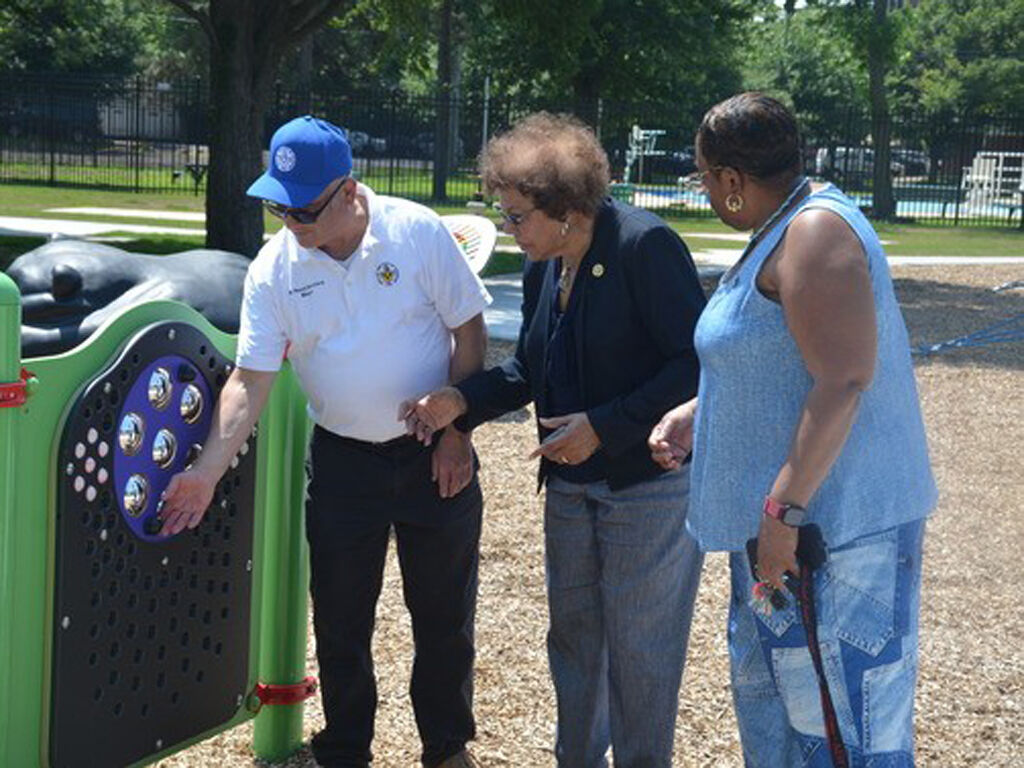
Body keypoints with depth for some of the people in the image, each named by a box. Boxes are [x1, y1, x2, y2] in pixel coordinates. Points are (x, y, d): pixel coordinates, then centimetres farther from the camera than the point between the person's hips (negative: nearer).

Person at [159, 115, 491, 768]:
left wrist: (457, 433, -8)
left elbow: (468, 333, -5)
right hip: (342, 462, 2)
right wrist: (207, 472, -14)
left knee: (444, 614, 10)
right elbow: (251, 380, -6)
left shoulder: (418, 232, -12)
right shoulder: (274, 269, -7)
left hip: (433, 455, -1)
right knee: (340, 622, 8)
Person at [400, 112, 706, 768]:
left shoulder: (645, 245, -19)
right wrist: (461, 401, -1)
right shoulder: (544, 265, 5)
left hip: (649, 485, -8)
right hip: (570, 485, 8)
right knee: (573, 636, 17)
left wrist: (603, 426, -22)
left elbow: (697, 363, -21)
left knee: (639, 649, 1)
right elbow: (530, 369, 16)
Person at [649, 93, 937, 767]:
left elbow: (842, 381, -26)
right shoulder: (788, 231, 15)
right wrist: (695, 412, 15)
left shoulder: (815, 231, -18)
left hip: (832, 527, -11)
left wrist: (784, 510, -27)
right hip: (784, 517, 11)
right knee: (770, 708, 22)